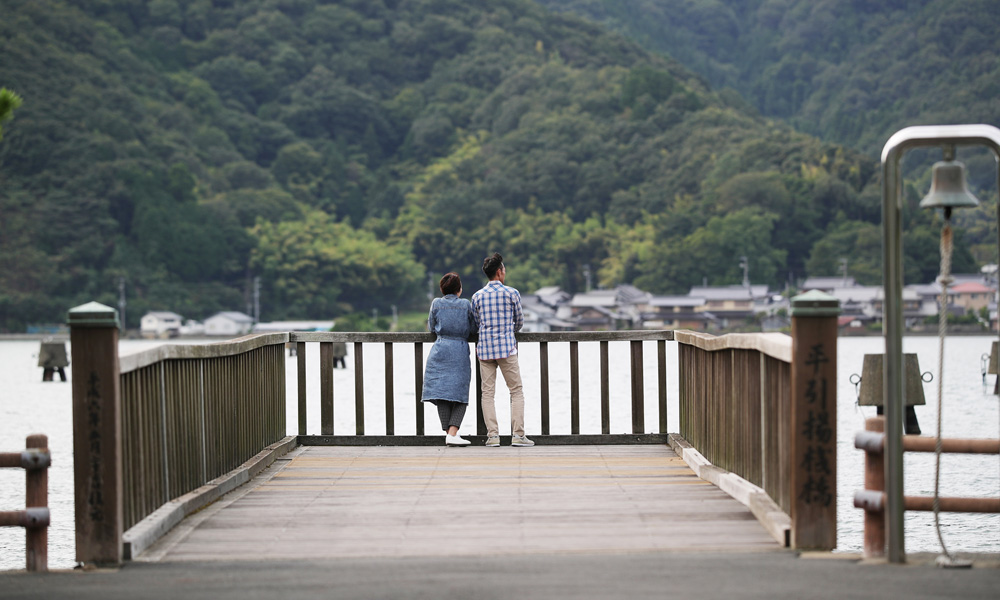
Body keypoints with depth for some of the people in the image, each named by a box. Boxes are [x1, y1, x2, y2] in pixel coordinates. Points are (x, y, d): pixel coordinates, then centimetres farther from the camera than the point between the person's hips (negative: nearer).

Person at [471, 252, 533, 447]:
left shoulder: (477, 296, 6)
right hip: (506, 347, -3)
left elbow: (476, 322, 14)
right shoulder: (512, 293, -2)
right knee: (516, 391, 2)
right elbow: (519, 321, 10)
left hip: (484, 347, 3)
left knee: (487, 393, 5)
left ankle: (492, 435, -2)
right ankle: (518, 434, -5)